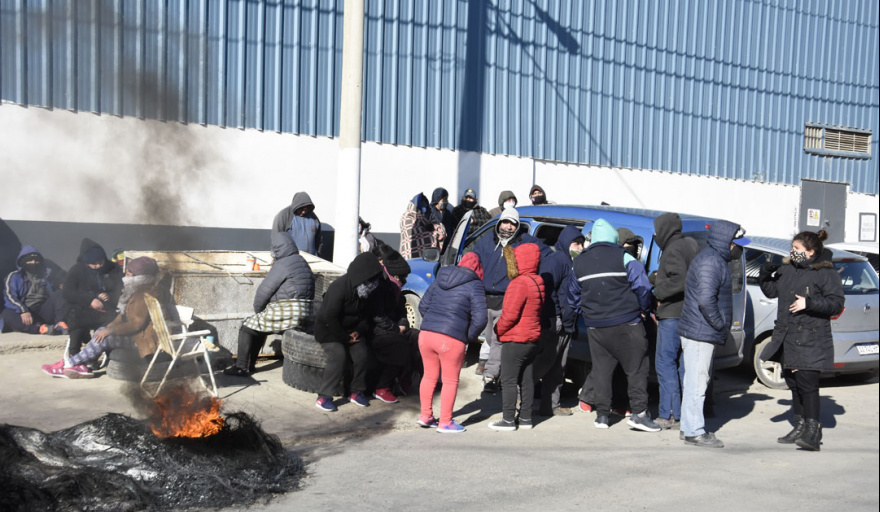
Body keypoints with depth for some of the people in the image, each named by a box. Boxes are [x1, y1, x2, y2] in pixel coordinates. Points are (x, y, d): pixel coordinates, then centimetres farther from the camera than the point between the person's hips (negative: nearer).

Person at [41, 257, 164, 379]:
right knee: (101, 331, 4)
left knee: (104, 338, -18)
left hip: (144, 339, -11)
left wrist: (109, 331, -19)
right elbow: (124, 316, 16)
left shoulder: (144, 296, -19)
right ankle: (82, 367, -8)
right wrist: (108, 327, 1)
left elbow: (136, 324, -25)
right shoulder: (137, 293, 15)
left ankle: (67, 364, -8)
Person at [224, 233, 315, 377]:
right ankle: (249, 364, 30)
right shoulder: (301, 262, 17)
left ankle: (241, 367, 9)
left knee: (248, 327, 4)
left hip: (287, 314, -10)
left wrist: (258, 309, 8)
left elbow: (265, 290, -10)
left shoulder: (282, 264, -13)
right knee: (259, 325, 26)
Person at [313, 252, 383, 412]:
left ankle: (357, 392, 7)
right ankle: (324, 397, -15)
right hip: (328, 329, -6)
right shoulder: (339, 287, -28)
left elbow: (366, 314, 9)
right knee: (338, 356, -24)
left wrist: (359, 330, -8)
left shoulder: (367, 291, -5)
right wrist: (345, 338, -19)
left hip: (350, 329, 6)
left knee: (362, 355, -10)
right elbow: (330, 317, -25)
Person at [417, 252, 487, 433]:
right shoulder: (474, 285, -3)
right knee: (450, 381, 8)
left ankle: (425, 415, 29)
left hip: (426, 334, 6)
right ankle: (445, 423, 15)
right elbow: (480, 318, -10)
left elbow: (423, 305, 17)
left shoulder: (439, 280, 15)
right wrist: (469, 337, 5)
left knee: (429, 376, 20)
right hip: (451, 340, -6)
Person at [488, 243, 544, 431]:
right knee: (526, 380, 13)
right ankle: (525, 418, 19)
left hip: (515, 340, -9)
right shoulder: (538, 282, 9)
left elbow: (510, 315, -21)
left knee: (509, 381, -1)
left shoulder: (519, 283, -19)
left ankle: (508, 420, 3)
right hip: (532, 338, 9)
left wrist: (498, 330, -4)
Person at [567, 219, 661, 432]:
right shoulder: (623, 257, -6)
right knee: (636, 368, 2)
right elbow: (642, 285, -11)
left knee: (601, 369, 11)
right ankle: (639, 412, -3)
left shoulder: (579, 262, 9)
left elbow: (573, 291, 21)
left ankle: (602, 414, 12)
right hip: (626, 324, -4)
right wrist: (644, 309, 3)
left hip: (595, 325, 4)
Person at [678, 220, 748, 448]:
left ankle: (690, 427, 25)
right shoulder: (710, 262, -17)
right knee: (697, 382, -5)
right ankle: (694, 432, 1)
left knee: (694, 381, 16)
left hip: (703, 332, 11)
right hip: (700, 333, -11)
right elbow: (706, 299, -26)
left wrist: (722, 328, 17)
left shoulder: (715, 259, 18)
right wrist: (720, 325, -15)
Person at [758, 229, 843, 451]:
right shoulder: (786, 268, 11)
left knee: (807, 383, -12)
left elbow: (837, 303, -10)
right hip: (788, 337, 7)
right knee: (793, 382, 13)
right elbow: (771, 291, 18)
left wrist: (809, 303, -22)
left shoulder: (826, 273, -7)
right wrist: (765, 273, 0)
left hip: (811, 340, -7)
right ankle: (800, 426, 24)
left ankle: (813, 431, -5)